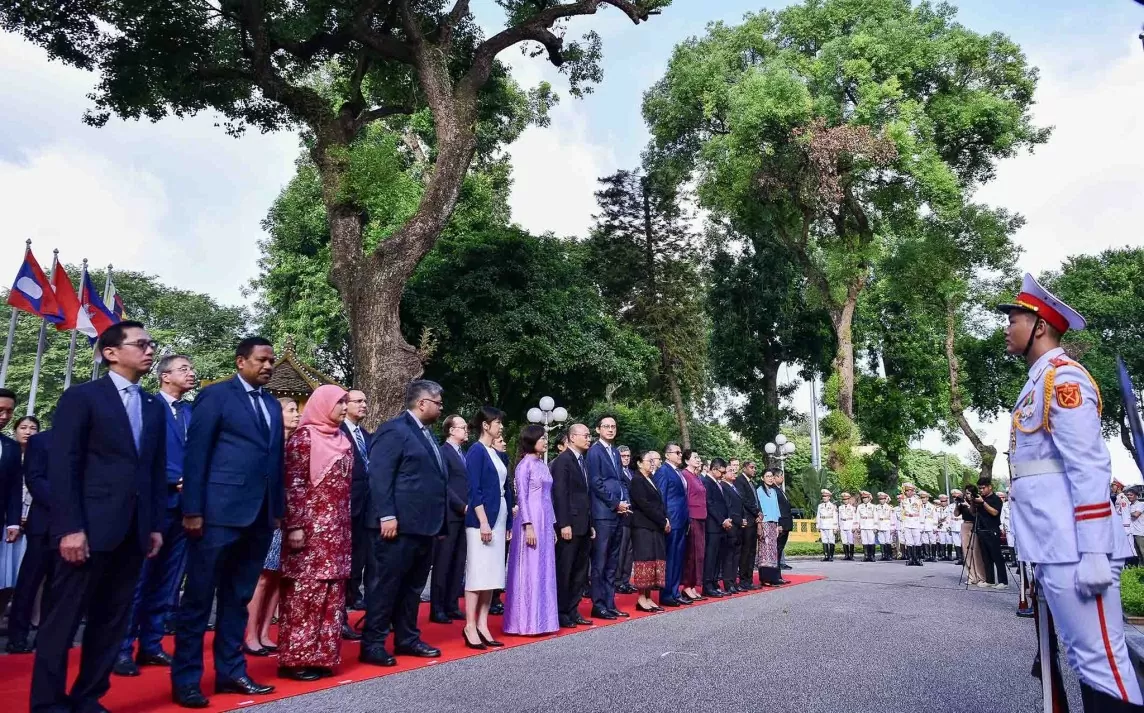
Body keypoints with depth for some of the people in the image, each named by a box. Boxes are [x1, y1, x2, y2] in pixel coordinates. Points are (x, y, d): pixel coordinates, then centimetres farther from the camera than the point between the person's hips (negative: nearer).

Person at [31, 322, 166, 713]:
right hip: (90, 528, -5)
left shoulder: (154, 406, 14)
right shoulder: (81, 396, -2)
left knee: (111, 619, 11)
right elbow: (62, 466, -8)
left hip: (133, 529, 5)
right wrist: (70, 528, -14)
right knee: (64, 618, 4)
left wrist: (156, 525, 8)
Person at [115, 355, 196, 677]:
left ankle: (151, 644, 20)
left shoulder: (192, 411, 14)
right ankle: (122, 648, 9)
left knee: (167, 581, 11)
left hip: (184, 504, 6)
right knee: (140, 577, -1)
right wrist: (177, 479, -15)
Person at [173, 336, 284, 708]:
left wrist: (278, 509, 11)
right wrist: (193, 510, -12)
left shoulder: (273, 405, 16)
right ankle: (186, 679, 15)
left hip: (260, 515, 6)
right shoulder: (216, 395, -2)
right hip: (220, 512, -6)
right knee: (198, 598, 4)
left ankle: (230, 671, 24)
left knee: (238, 598, 14)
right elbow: (196, 453, -7)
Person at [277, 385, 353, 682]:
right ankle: (295, 659, 6)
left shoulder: (342, 440, 14)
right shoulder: (304, 436, -8)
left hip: (337, 531, 8)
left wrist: (347, 528, 16)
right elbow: (293, 485, -13)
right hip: (311, 529, -8)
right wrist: (294, 526, -18)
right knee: (305, 591, -3)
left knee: (331, 592, 9)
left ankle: (321, 655, 17)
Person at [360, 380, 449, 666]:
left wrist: (439, 521, 17)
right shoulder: (394, 430, -10)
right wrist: (387, 516, -22)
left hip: (423, 525, 9)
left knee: (413, 587, 16)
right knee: (385, 586, 0)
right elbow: (379, 476, -17)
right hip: (399, 525, -9)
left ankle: (407, 639, 26)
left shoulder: (425, 433, 17)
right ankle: (372, 644, 9)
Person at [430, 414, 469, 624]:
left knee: (458, 563, 10)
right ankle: (437, 609, 6)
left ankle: (452, 605, 17)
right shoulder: (443, 452, -8)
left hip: (463, 516, 8)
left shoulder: (463, 454, 18)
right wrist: (462, 506, -16)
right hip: (449, 515, -8)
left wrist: (468, 507, 4)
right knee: (443, 563, -1)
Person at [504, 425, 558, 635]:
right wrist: (528, 525, -19)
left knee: (544, 571, 10)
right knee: (530, 570, -4)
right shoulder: (524, 464, -8)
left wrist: (552, 525, 16)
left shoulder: (542, 465, 15)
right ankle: (527, 622, 2)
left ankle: (540, 619, 17)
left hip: (545, 521, 8)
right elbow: (522, 497, -13)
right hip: (531, 520, -8)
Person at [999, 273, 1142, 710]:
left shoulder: (1063, 376, -10)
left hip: (1072, 550, -10)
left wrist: (1094, 552, -22)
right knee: (1085, 660, 15)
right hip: (1052, 548, 10)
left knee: (1101, 662, -5)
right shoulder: (1038, 383, 18)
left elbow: (1089, 469, -18)